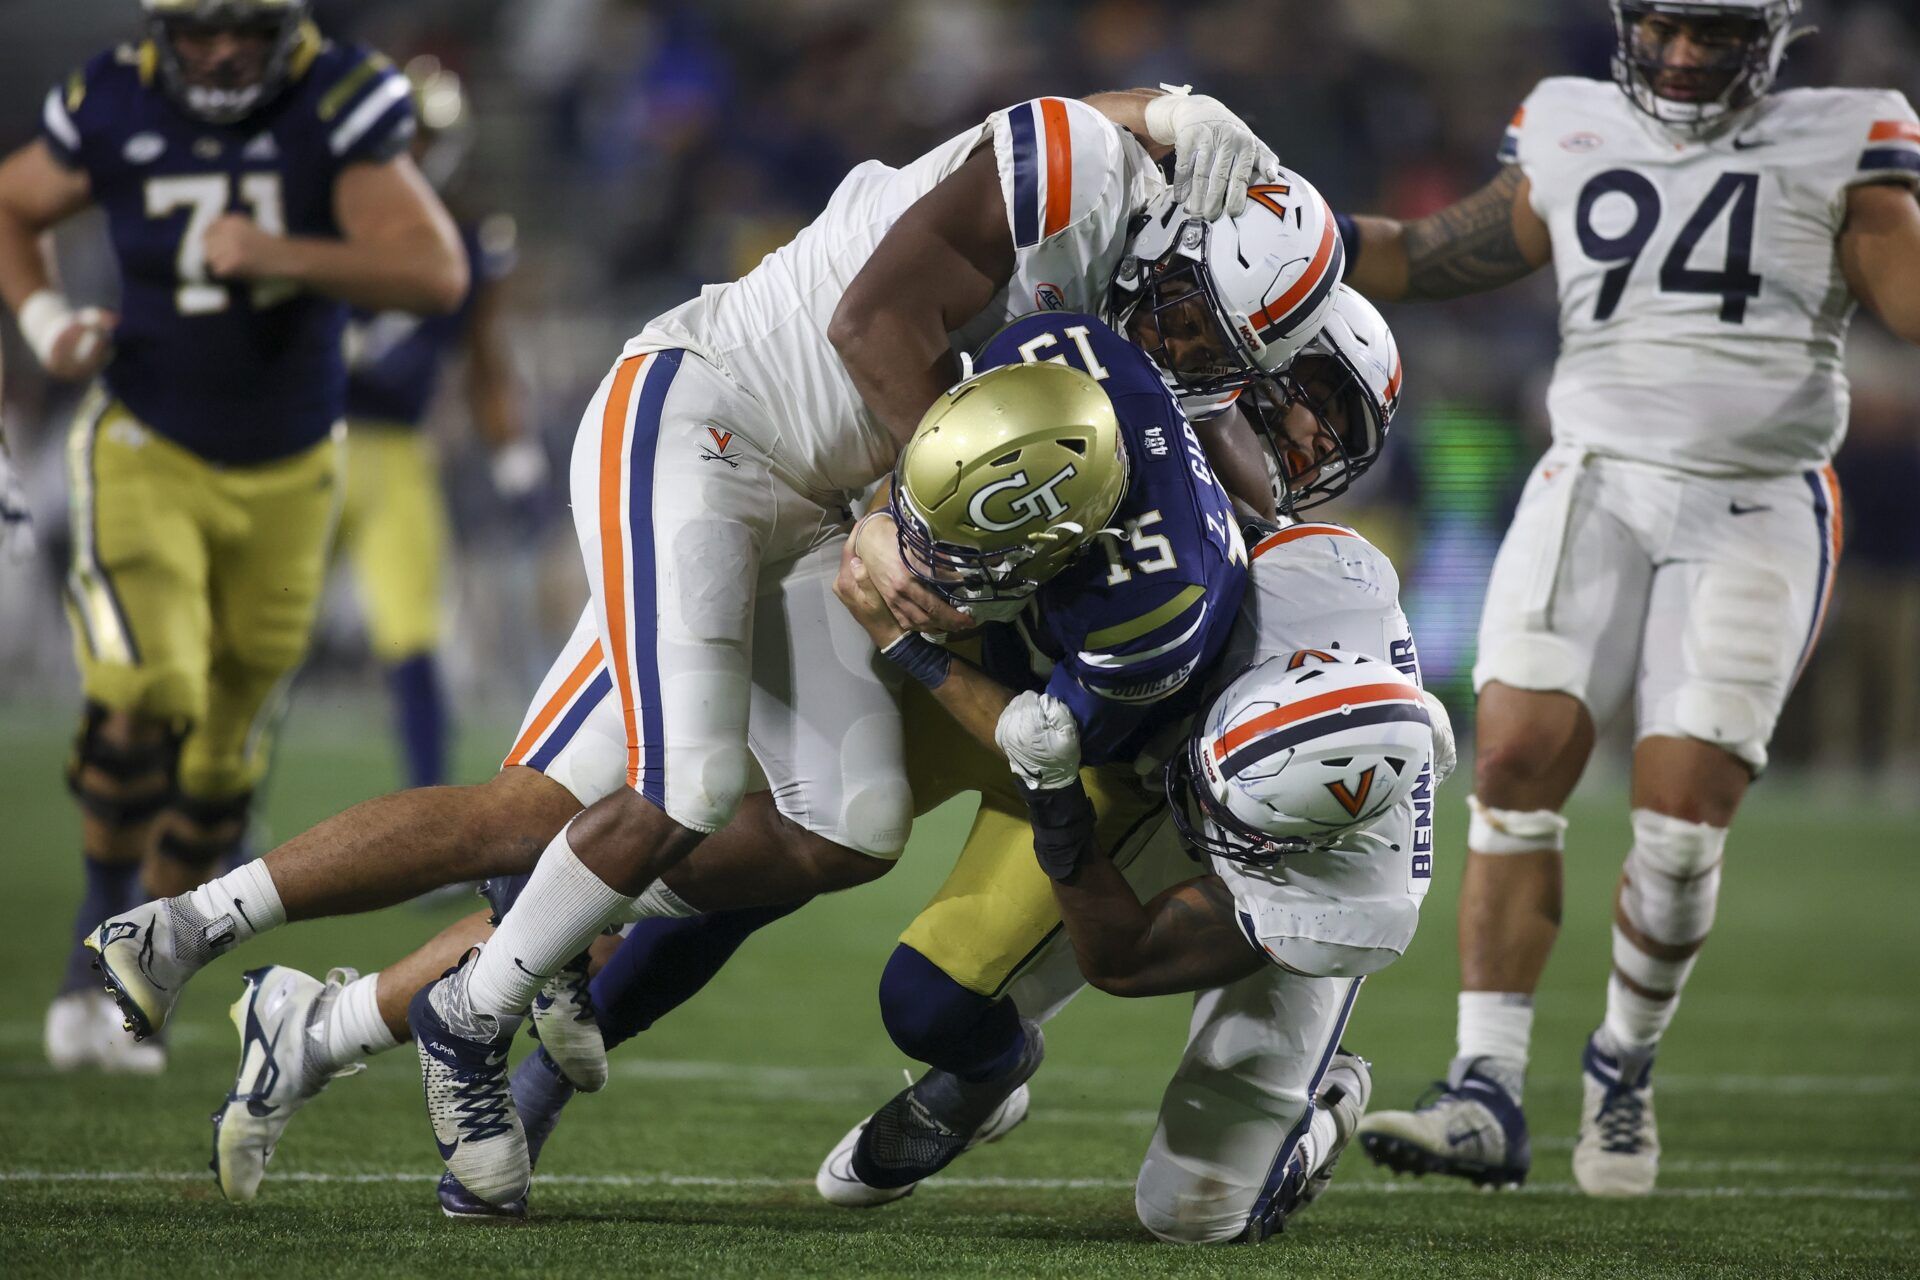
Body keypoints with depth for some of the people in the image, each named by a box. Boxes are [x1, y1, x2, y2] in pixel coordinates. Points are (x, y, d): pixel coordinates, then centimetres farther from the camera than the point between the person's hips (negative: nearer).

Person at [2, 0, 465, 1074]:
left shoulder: (340, 108, -15)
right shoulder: (114, 109, -10)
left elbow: (437, 272, -22)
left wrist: (279, 256, -33)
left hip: (286, 477, 1)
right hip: (148, 453, -1)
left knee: (223, 754, 10)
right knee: (149, 698, -21)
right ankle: (101, 936, 0)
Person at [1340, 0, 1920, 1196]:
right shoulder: (1574, 135, 11)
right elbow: (1438, 257, 22)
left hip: (1756, 514, -2)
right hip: (1598, 487, 2)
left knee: (1684, 811, -9)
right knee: (1518, 760, -12)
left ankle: (1626, 1062, 18)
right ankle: (1488, 1094, -9)